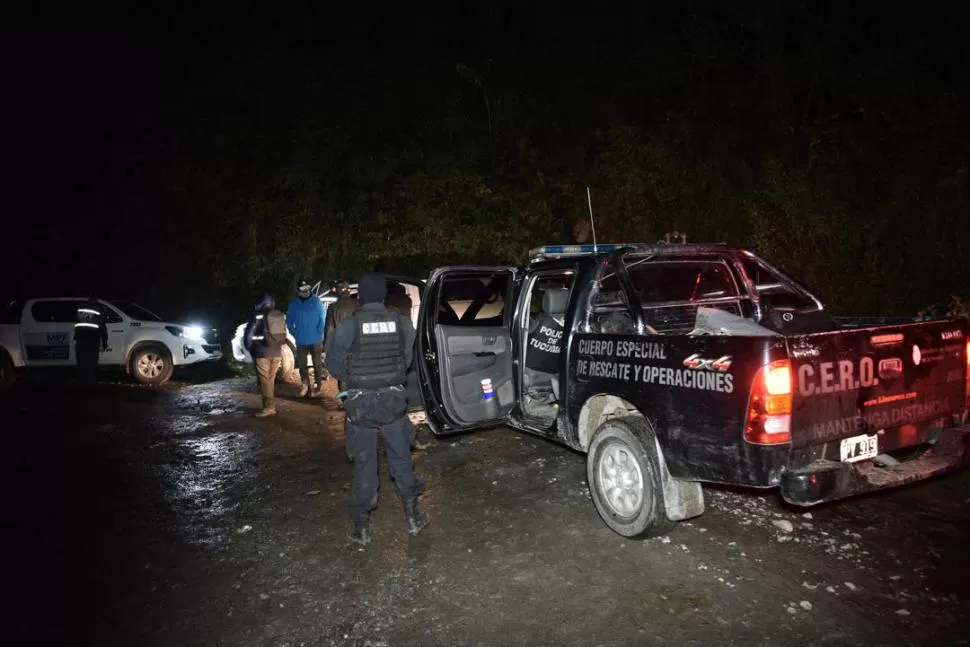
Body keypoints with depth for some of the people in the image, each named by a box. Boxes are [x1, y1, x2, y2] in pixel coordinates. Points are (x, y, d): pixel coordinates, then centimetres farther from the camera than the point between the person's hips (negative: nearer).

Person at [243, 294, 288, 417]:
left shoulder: (258, 316, -10)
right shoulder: (279, 316, 6)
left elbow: (248, 334, -9)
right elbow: (283, 335, 10)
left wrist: (249, 349, 7)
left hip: (263, 353, -6)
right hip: (277, 352, 6)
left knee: (264, 380, -1)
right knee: (271, 380, 14)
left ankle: (268, 407, -5)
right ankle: (271, 406, 16)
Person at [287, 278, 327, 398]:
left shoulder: (316, 301, -6)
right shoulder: (294, 304, 0)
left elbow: (323, 318, -4)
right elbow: (289, 320, 8)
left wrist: (320, 331, -10)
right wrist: (294, 333, 0)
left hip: (316, 340, -2)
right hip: (301, 340, 2)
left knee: (317, 363, 6)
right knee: (302, 364, 9)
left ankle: (318, 385, 16)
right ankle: (305, 385, 22)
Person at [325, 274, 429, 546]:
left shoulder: (348, 326, -12)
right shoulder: (402, 322, -6)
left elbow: (334, 364, -3)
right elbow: (407, 359, -1)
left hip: (360, 401, -1)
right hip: (393, 398, 2)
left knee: (364, 463, 9)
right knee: (401, 457, 15)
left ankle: (361, 526, 17)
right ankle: (412, 516, 25)